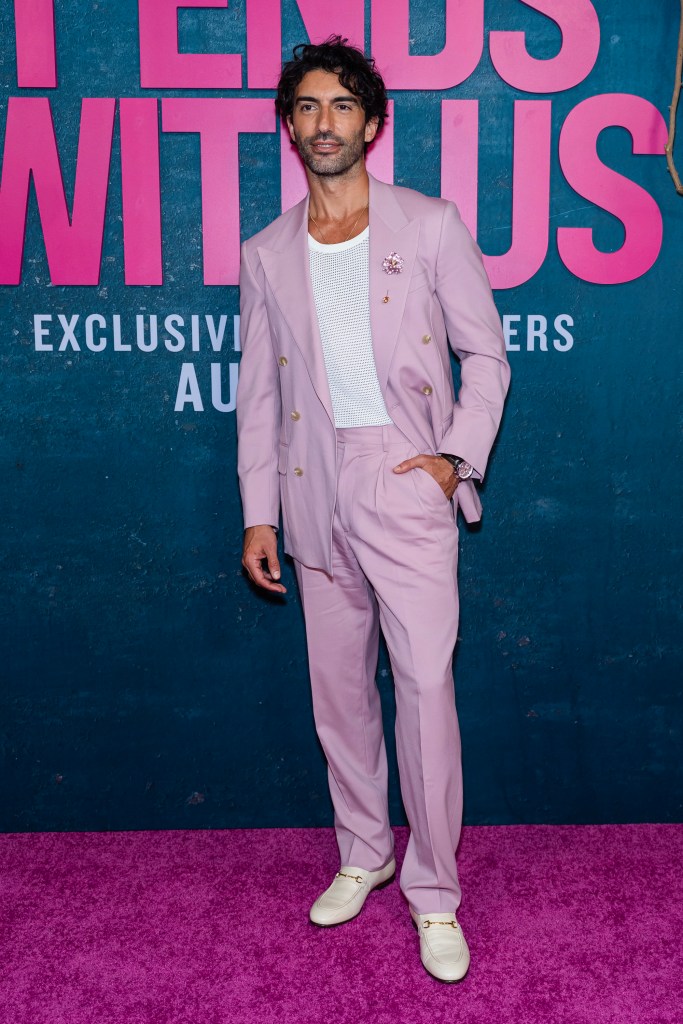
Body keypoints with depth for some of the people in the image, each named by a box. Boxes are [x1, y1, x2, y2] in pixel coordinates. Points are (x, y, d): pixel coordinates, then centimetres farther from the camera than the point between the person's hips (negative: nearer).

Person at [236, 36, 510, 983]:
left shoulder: (431, 226, 2)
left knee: (425, 684, -7)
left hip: (406, 484, -3)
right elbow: (258, 393, 10)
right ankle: (363, 855, 30)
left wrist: (457, 455, -9)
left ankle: (434, 892, 8)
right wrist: (259, 513, 6)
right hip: (317, 492, 4)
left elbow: (486, 353, 4)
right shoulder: (267, 255, 9)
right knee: (338, 686, 11)